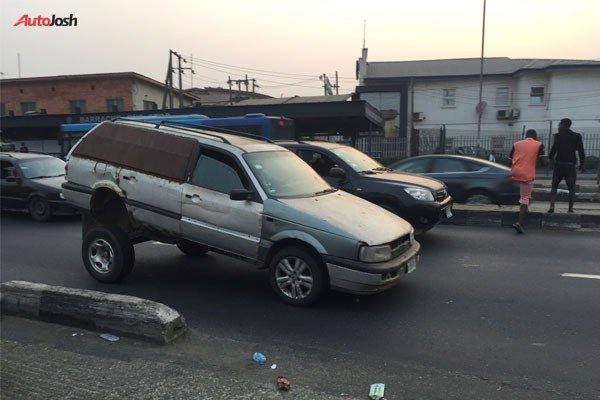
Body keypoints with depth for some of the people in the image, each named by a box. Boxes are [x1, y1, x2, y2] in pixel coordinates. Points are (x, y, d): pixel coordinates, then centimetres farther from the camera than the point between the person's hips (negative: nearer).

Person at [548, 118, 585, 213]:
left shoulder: (558, 136, -4)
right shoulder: (577, 136, 2)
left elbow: (554, 148, -12)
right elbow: (581, 151, 1)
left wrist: (550, 158, 3)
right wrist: (581, 164, 9)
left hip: (559, 164, -1)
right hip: (571, 165, 1)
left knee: (554, 187, 8)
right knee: (571, 188, 8)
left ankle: (552, 206, -5)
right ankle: (570, 209, 7)